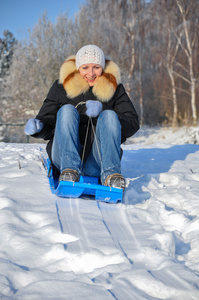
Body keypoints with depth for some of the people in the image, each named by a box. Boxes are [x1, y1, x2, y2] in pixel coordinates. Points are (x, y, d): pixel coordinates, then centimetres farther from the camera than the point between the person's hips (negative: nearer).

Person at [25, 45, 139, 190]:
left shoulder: (114, 88, 10)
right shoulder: (62, 86, 9)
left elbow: (132, 125, 1)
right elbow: (47, 121, 9)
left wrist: (102, 111, -13)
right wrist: (38, 126, -16)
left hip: (98, 161, 0)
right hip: (65, 155, 0)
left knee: (109, 115, -22)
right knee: (67, 110, -21)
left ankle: (110, 173, -32)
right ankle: (69, 168, -34)